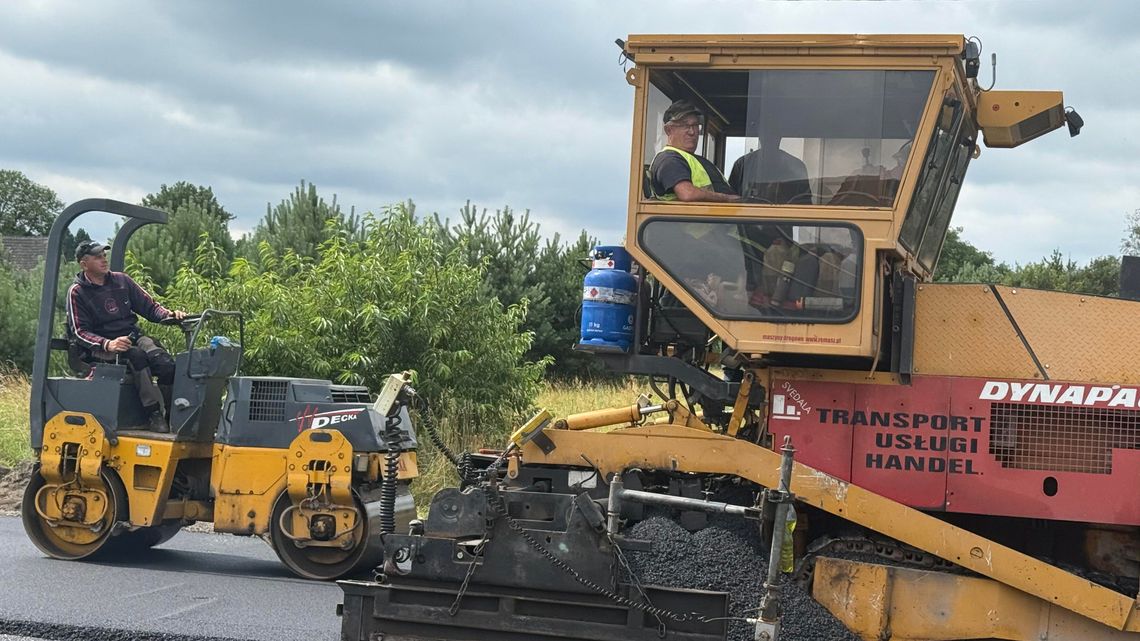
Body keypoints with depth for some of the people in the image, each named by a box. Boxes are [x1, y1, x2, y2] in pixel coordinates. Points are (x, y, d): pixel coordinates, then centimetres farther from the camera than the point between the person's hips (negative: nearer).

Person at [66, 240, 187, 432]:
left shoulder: (121, 280, 14)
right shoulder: (77, 293, 1)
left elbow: (149, 306, 15)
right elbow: (80, 331, -6)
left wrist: (170, 315, -6)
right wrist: (107, 344, -24)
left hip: (133, 337, 4)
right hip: (101, 349, -4)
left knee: (163, 360, -29)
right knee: (136, 356, -37)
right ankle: (153, 413, -39)